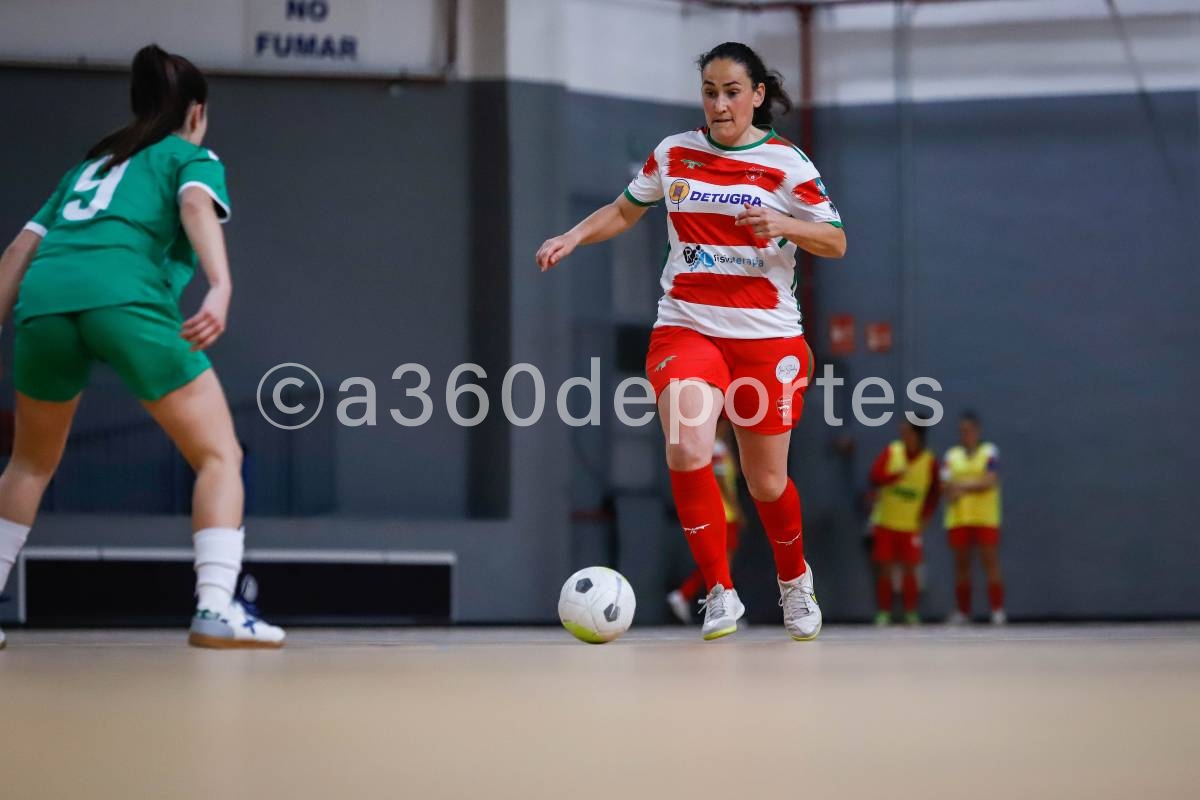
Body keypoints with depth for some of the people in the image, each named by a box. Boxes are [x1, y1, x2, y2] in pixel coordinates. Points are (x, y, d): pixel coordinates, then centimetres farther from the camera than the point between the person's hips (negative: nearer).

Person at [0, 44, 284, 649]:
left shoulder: (89, 165, 35)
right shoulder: (193, 157, 20)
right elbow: (196, 207, -4)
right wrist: (221, 287, -20)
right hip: (127, 299, -5)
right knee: (219, 457, 3)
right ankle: (216, 609, -13)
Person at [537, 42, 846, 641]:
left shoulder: (785, 162, -1)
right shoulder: (673, 153, 5)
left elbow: (836, 242, 0)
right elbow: (624, 211, 20)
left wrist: (784, 225, -18)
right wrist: (574, 236, 2)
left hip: (767, 337, -1)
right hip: (685, 328, 1)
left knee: (766, 482, 7)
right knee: (688, 451, -25)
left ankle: (794, 581, 38)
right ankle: (720, 593, -13)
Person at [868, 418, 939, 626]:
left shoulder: (929, 461, -4)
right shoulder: (891, 452, -3)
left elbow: (933, 493, 3)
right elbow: (875, 476, -12)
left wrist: (925, 517, -8)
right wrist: (896, 475, -27)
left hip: (911, 525, -1)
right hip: (886, 522, 1)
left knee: (909, 569, -2)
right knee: (885, 569, 1)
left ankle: (911, 614, 5)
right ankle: (884, 613, 7)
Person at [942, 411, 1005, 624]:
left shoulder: (990, 453, 2)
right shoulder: (952, 455, 12)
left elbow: (989, 481, -10)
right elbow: (946, 483, 2)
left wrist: (961, 487, -11)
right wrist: (973, 485, -10)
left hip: (985, 518, -3)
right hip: (958, 519, 3)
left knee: (990, 562, -6)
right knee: (961, 564, 5)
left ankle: (998, 610, -8)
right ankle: (962, 611, 9)